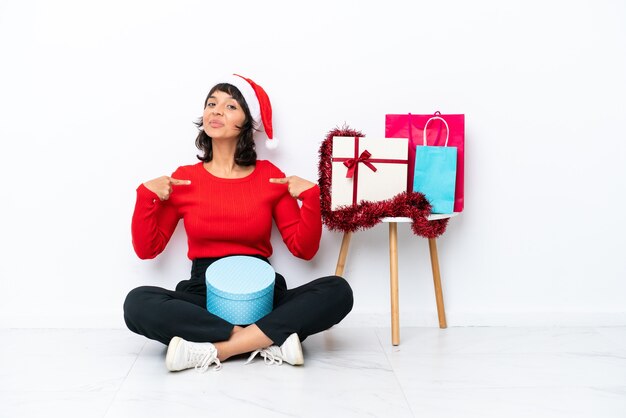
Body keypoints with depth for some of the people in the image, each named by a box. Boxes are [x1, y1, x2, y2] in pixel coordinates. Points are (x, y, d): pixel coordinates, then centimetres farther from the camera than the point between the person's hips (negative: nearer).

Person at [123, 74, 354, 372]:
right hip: (204, 295, 0)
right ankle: (270, 340, -28)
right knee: (137, 303, -30)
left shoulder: (270, 176, 4)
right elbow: (146, 249, 5)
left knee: (337, 291, -25)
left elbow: (304, 249, 3)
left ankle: (212, 350, -29)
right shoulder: (183, 179, 4)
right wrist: (147, 195, -7)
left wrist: (310, 196, -10)